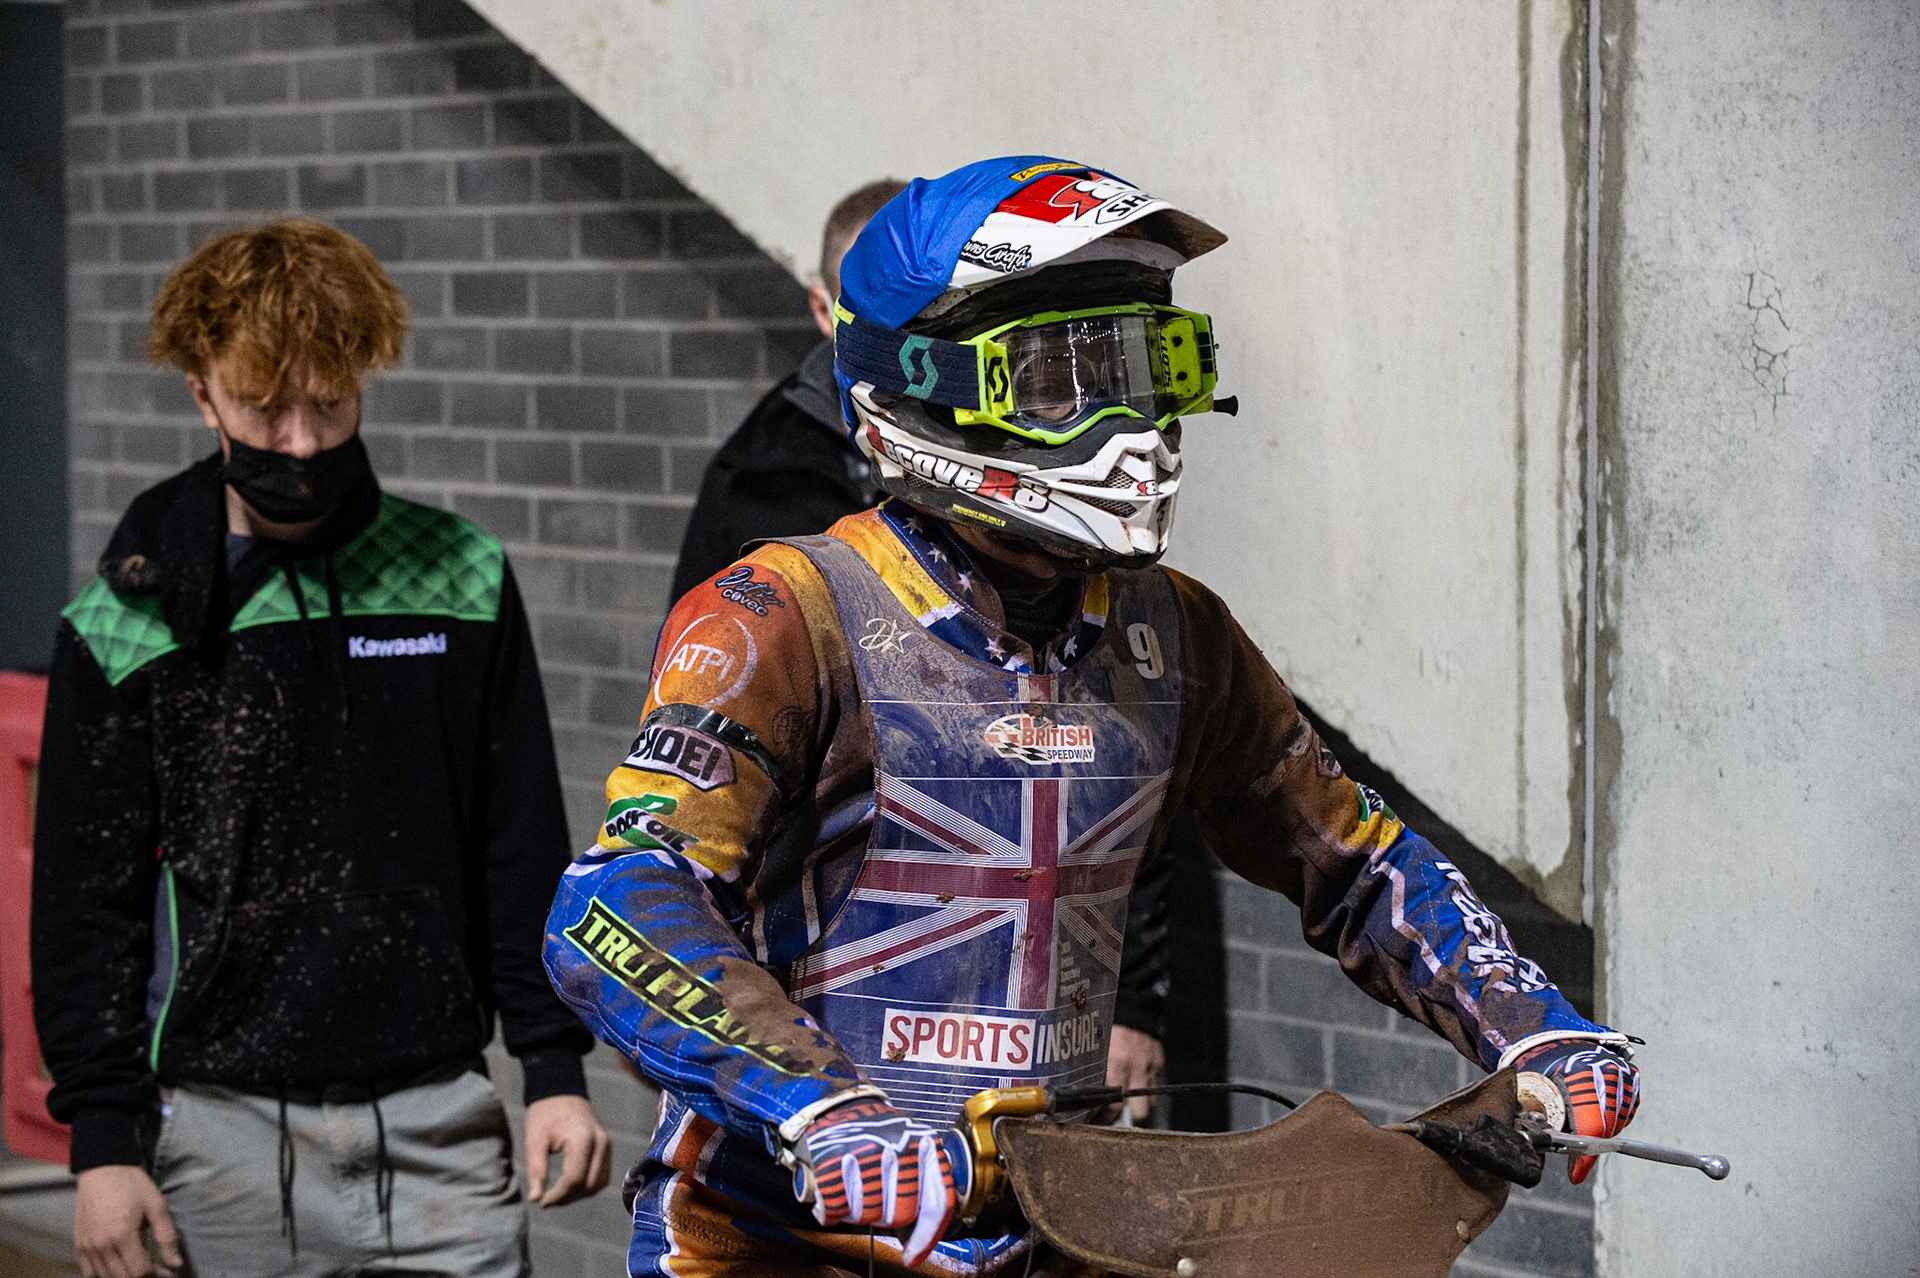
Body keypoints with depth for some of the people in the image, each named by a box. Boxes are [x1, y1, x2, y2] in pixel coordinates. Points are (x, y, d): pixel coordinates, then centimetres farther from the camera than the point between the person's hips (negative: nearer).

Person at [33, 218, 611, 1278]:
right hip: (227, 1130, -1)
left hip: (438, 1116, 1)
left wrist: (556, 1069, 4)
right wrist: (102, 1137, -3)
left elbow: (525, 851, 9)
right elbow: (85, 900, 2)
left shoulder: (462, 584, 4)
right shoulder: (128, 626, 0)